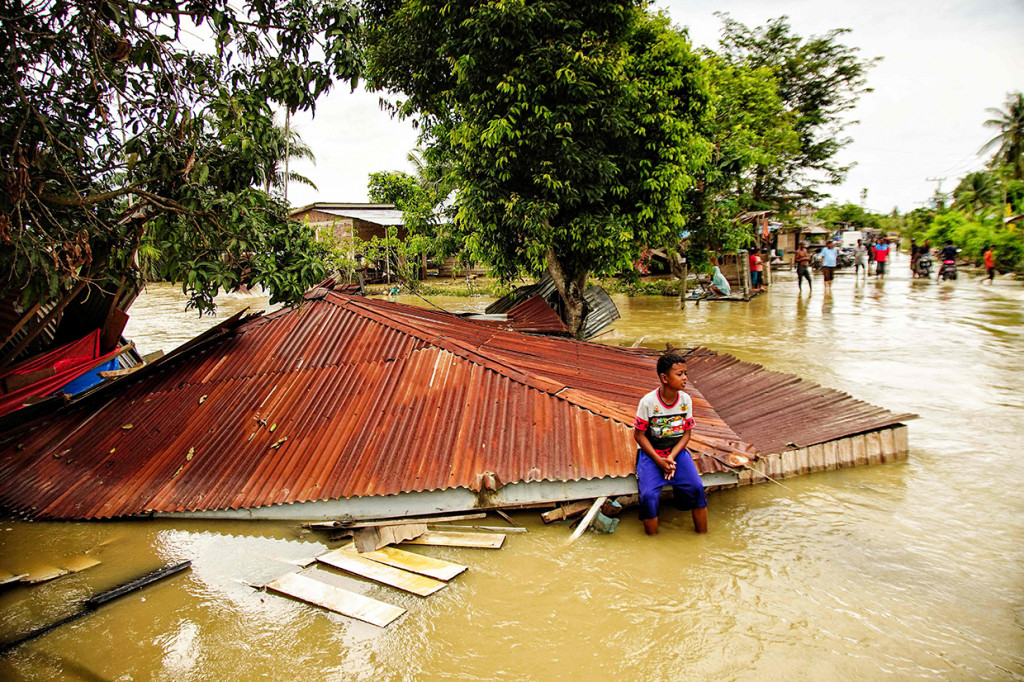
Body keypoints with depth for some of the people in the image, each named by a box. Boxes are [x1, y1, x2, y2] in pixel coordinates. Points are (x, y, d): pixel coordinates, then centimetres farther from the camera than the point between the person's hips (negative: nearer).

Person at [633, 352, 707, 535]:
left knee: (697, 487, -16)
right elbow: (639, 435, -9)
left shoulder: (686, 400, -5)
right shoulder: (648, 402, -16)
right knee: (649, 495, -22)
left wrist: (671, 457, -13)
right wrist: (659, 460, -17)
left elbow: (686, 433, 1)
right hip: (650, 453, -3)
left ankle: (703, 534, 4)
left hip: (677, 451, 3)